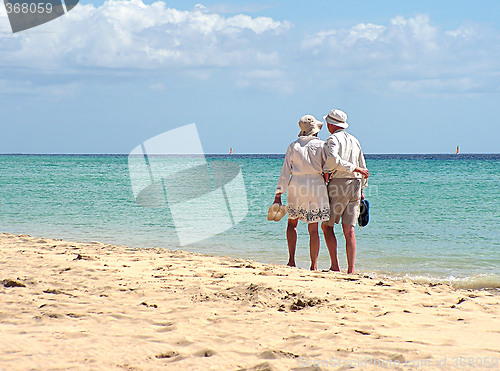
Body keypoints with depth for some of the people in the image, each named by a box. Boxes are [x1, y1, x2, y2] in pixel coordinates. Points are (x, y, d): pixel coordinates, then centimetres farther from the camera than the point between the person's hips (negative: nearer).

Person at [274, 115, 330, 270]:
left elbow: (285, 171, 2)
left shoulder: (293, 146, 4)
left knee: (292, 224, 18)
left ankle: (292, 260, 6)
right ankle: (314, 265, 0)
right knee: (313, 230, 3)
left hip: (296, 186, 1)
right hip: (316, 187, -1)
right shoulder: (321, 145, -1)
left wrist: (278, 195, 2)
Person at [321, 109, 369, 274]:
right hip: (355, 185, 6)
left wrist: (353, 168, -18)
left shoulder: (333, 139, -5)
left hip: (338, 183, -6)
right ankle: (351, 269, -2)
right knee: (349, 230, 4)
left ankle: (335, 265, -6)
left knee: (327, 225, 4)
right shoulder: (354, 141, 17)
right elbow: (363, 166, 19)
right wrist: (361, 190, 25)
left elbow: (333, 159, -25)